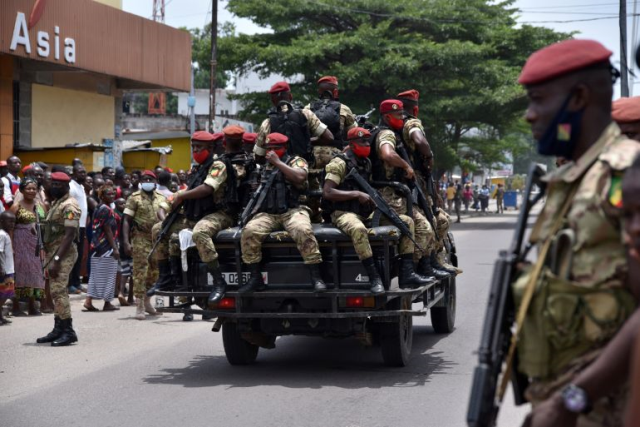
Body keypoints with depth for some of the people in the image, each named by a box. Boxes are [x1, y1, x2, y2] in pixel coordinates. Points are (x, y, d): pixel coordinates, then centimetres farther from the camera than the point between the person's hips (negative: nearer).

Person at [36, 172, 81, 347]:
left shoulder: (69, 206, -14)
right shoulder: (56, 203, 16)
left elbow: (70, 235, -21)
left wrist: (56, 259, -25)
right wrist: (51, 258, 15)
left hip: (63, 254, -10)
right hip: (53, 253, 10)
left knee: (59, 291, -13)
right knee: (56, 292, 10)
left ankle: (68, 331, -10)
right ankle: (58, 329, 14)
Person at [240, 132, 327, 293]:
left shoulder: (296, 161, 7)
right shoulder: (264, 166, 23)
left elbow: (300, 176, -15)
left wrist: (278, 162, -11)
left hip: (293, 211, -4)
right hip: (267, 213, 4)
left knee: (303, 231, -35)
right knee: (249, 231, -25)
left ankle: (316, 277, -29)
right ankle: (255, 278, -17)